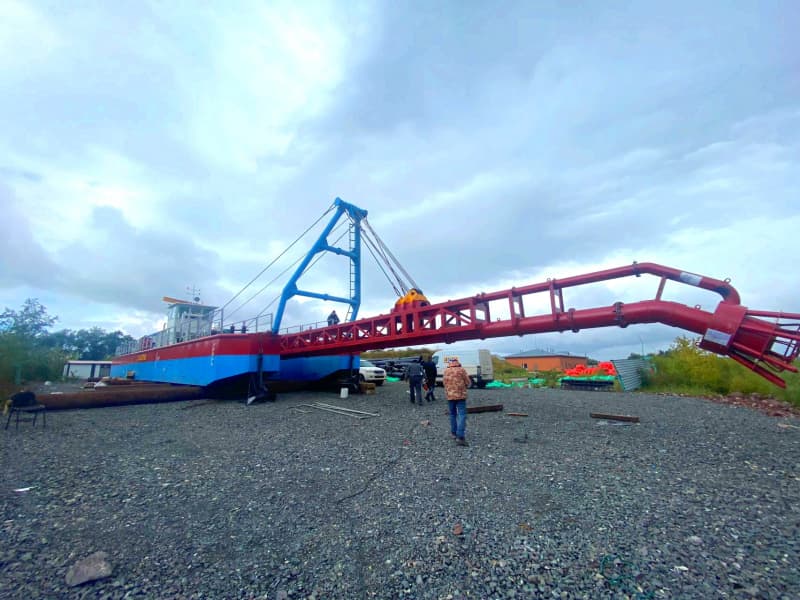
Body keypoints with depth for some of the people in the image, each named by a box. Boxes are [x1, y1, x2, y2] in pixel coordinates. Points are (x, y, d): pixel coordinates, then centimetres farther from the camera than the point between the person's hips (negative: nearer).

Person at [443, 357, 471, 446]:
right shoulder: (462, 370, -5)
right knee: (462, 415, -5)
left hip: (450, 396, 4)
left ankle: (454, 433, 27)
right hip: (461, 395, -3)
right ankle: (460, 437, -14)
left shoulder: (446, 371, 4)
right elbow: (468, 383, -1)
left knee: (453, 414, 19)